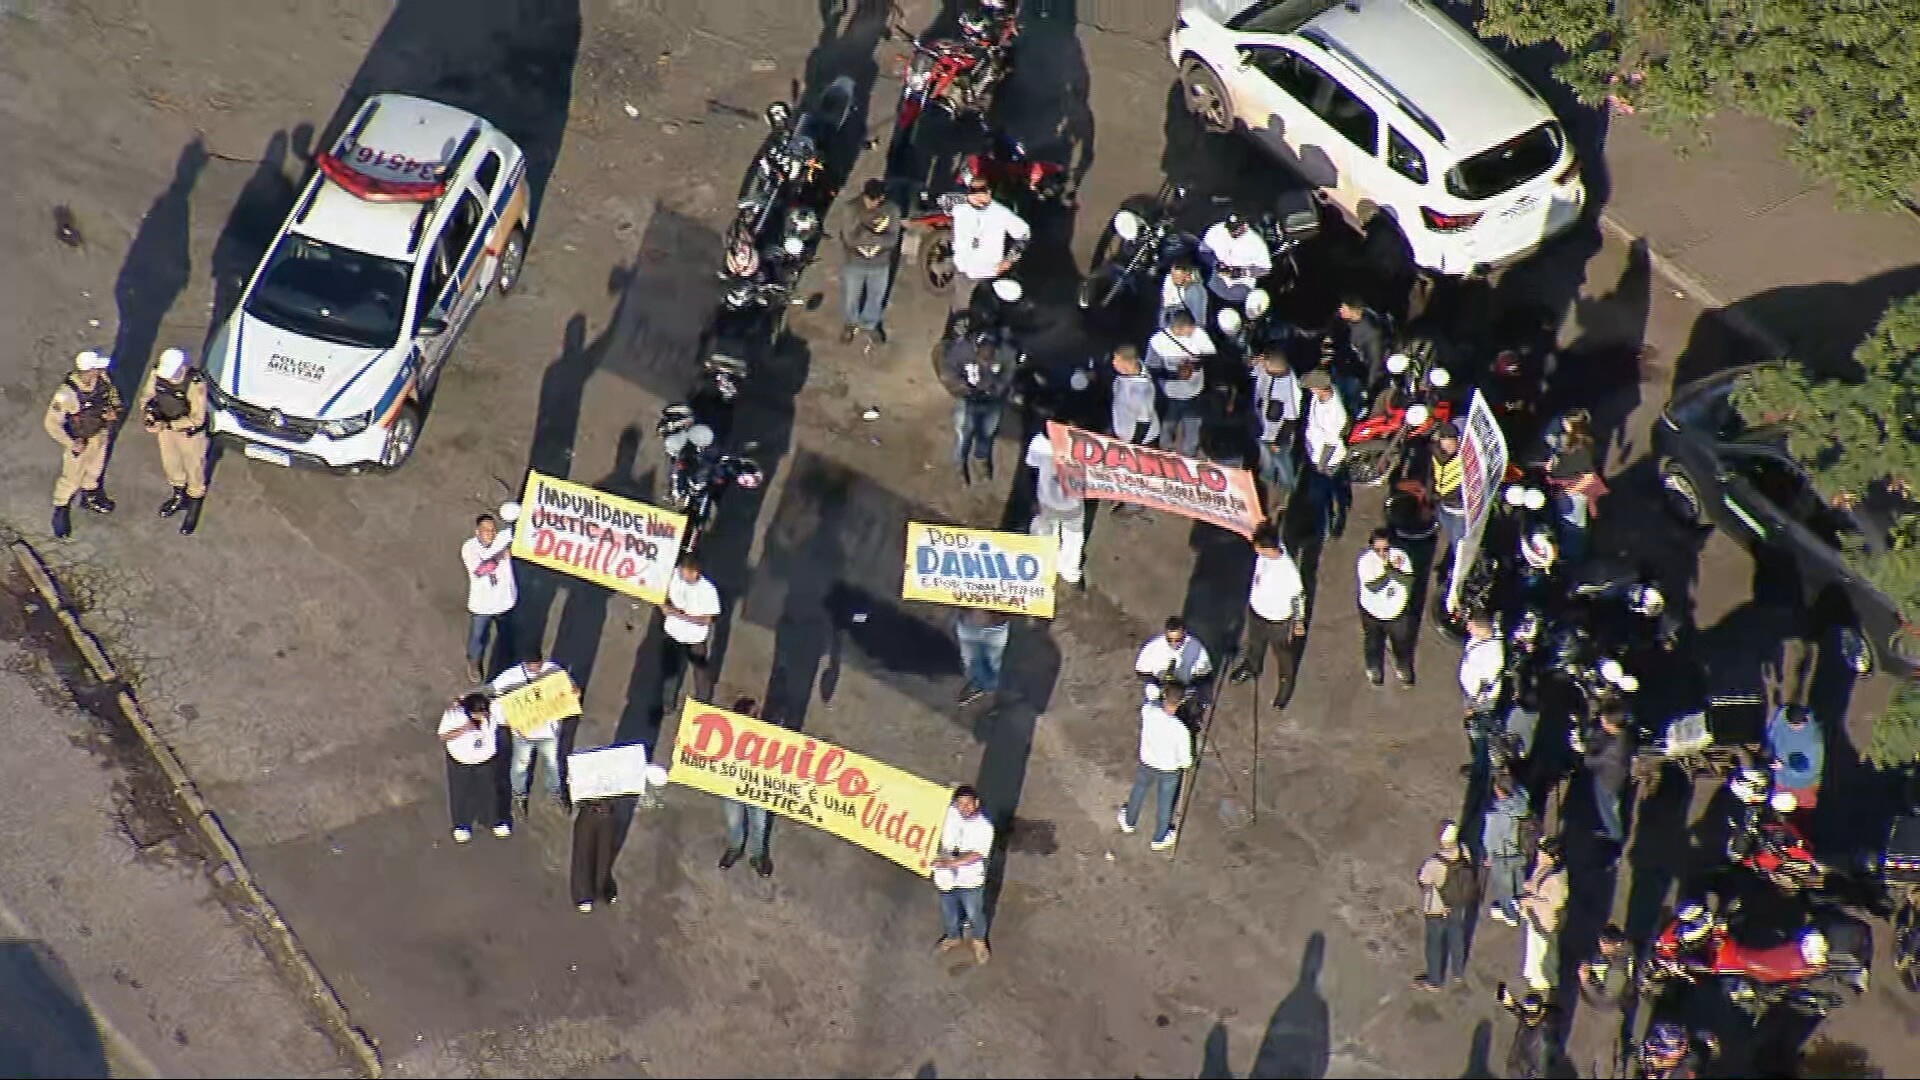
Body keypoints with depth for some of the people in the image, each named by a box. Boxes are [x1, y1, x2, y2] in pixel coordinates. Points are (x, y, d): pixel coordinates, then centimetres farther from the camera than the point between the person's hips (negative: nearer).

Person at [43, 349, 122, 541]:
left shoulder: (101, 377, -22)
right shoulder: (67, 394, -39)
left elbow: (112, 393, 3)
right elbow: (51, 423, -28)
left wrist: (114, 410, -15)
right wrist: (71, 444, -25)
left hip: (101, 432, 6)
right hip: (79, 439, -6)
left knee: (94, 467, 30)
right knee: (72, 478, 14)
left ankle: (89, 497, 56)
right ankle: (61, 510, 38)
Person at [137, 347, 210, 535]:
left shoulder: (196, 384, -36)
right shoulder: (158, 373, -21)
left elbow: (196, 419, -30)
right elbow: (147, 395, -4)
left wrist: (169, 425, -37)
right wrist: (147, 411, -24)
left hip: (189, 432, -5)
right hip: (165, 426, 5)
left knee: (194, 468, 17)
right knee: (170, 463, 27)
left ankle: (194, 508, 40)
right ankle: (179, 495, 55)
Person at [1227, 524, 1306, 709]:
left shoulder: (1288, 571, -41)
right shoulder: (1264, 552, -25)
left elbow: (1299, 597, -24)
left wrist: (1299, 622, -11)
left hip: (1278, 620, -6)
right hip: (1256, 610, 6)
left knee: (1282, 654, 24)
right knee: (1254, 643, 35)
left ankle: (1286, 684, 53)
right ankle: (1252, 668, 66)